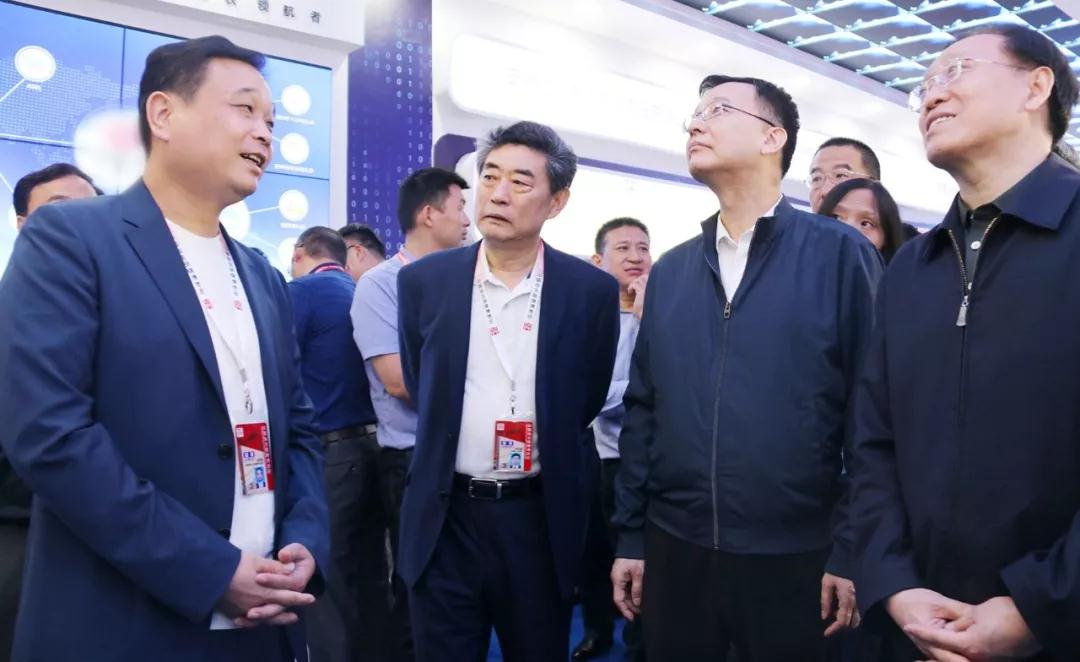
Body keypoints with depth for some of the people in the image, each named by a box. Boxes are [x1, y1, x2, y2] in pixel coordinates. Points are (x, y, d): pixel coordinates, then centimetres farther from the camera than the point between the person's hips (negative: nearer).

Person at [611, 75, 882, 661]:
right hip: (674, 550, 4)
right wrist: (630, 536, 7)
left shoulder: (840, 254, -5)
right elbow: (643, 409, 8)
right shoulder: (668, 272, 8)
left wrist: (851, 551, -9)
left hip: (793, 557, -3)